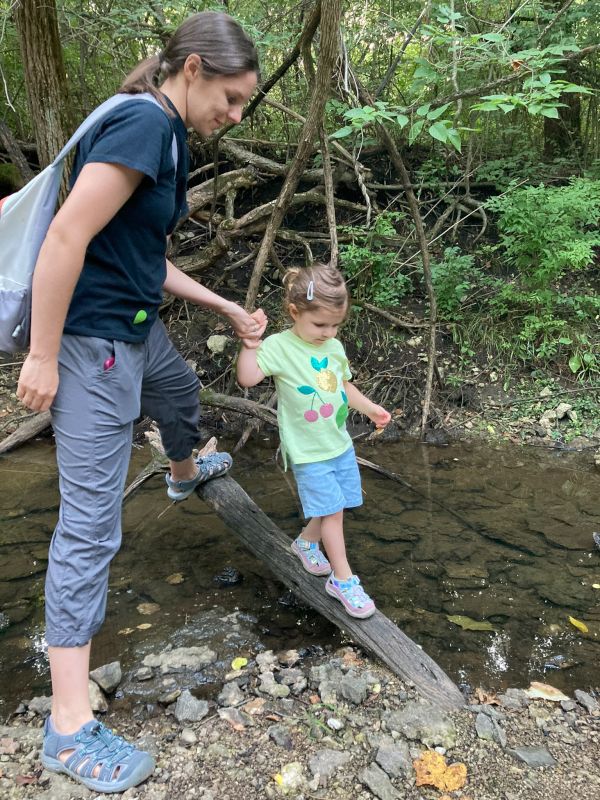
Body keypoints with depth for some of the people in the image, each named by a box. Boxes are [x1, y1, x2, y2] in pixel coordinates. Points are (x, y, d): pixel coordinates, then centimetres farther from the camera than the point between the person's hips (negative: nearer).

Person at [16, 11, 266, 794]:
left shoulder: (169, 136, 11)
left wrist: (226, 308, 18)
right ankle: (70, 727, 5)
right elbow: (68, 236, -25)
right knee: (90, 524, -7)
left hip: (137, 330, 10)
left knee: (181, 394, 37)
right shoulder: (143, 122, -18)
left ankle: (186, 475, 74)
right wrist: (43, 356, -22)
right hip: (92, 343, -10)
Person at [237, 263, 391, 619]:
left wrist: (371, 408, 13)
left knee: (332, 506, 15)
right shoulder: (279, 347, -16)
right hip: (309, 452, -6)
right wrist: (250, 346, -35)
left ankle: (308, 541, 43)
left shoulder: (334, 347, 2)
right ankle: (343, 580, 9)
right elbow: (247, 378, -27)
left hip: (340, 443, 7)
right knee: (332, 510, -4)